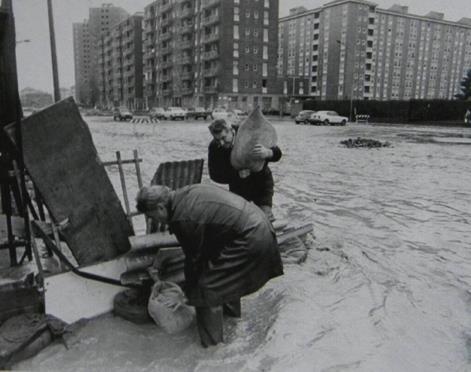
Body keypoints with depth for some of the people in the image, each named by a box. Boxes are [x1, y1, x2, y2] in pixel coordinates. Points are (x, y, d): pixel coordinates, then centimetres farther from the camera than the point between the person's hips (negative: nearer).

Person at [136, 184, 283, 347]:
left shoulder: (183, 219, -20)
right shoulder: (186, 193, 8)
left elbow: (194, 257, -7)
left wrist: (189, 289, 9)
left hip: (250, 240, -10)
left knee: (207, 286, -1)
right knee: (227, 274, 32)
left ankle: (211, 339, 14)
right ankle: (231, 308, 54)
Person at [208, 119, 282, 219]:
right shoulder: (214, 147, -18)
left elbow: (277, 153, -28)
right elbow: (214, 175, -19)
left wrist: (267, 153, -55)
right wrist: (237, 174, -37)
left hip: (261, 184, -2)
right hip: (238, 187, 3)